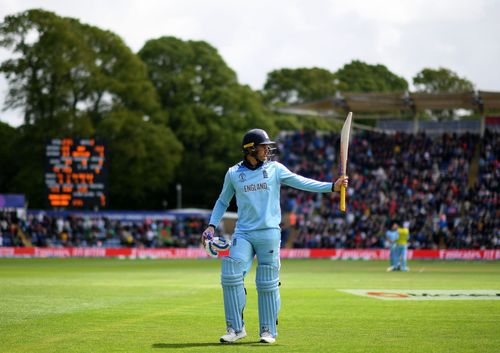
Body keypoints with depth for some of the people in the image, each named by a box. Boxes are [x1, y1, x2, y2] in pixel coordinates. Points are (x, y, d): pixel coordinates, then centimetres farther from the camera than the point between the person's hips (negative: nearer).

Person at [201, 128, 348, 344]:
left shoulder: (275, 169, 4)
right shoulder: (233, 173, 6)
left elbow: (301, 182, -2)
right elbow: (223, 202, 17)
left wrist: (332, 187, -12)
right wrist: (212, 225, 6)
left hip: (269, 233, -1)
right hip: (243, 234, 1)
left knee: (268, 284, 0)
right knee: (231, 276, -11)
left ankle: (268, 331, 12)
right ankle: (236, 328, 0)